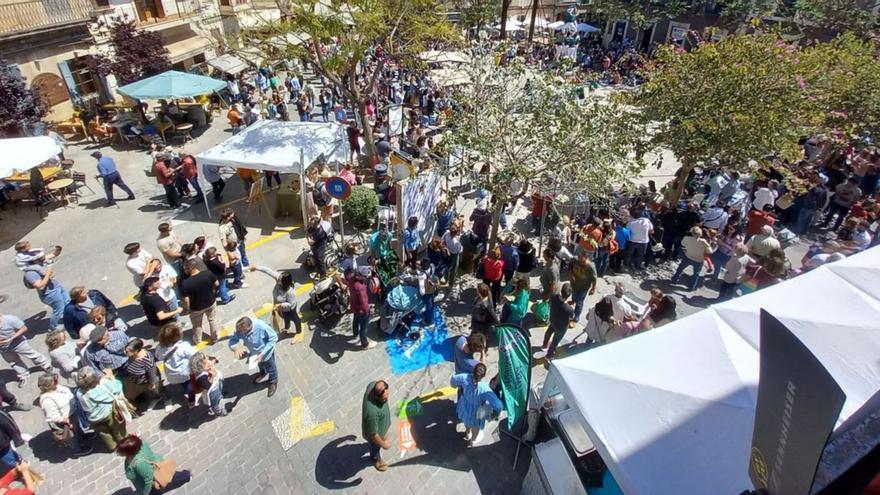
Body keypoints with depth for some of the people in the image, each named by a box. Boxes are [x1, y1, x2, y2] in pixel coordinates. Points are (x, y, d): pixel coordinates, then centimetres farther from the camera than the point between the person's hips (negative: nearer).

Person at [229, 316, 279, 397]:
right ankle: (263, 373, 70)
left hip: (266, 353, -4)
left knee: (270, 368, 25)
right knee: (259, 364, 36)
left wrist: (262, 353, -33)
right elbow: (232, 340, -19)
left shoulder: (262, 327, -44)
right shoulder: (240, 329, -31)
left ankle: (273, 382, 57)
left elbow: (274, 338, -30)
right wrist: (235, 348, -43)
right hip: (254, 352, 4)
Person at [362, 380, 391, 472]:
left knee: (384, 436, 39)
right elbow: (373, 434, -33)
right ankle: (376, 460, 62)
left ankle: (383, 436, 73)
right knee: (376, 447, 30)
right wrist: (383, 444, -14)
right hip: (375, 433, -5)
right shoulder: (372, 412, -50)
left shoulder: (373, 385, -31)